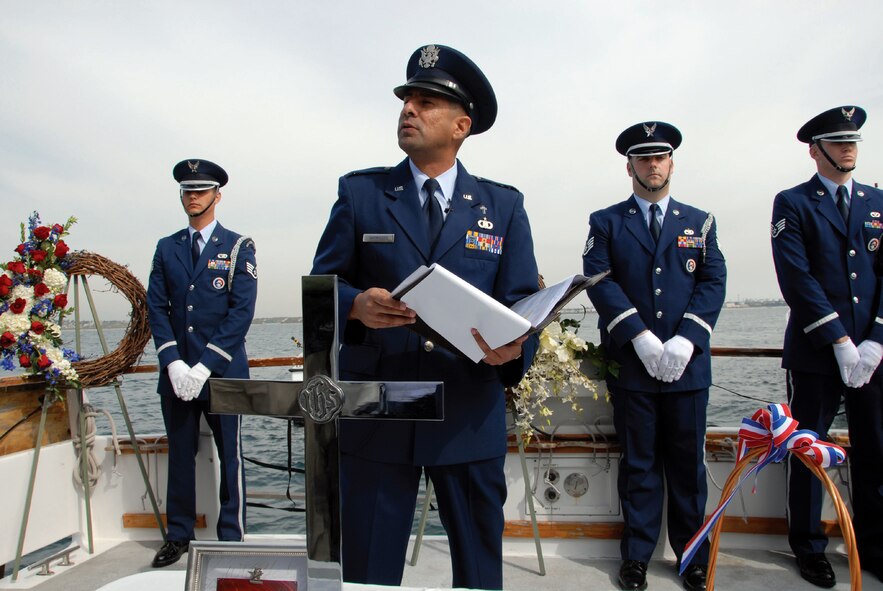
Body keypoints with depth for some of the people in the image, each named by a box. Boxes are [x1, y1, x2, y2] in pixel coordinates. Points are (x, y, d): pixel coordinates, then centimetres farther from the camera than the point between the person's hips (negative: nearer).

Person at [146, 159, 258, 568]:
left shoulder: (238, 247, 1)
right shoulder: (166, 249, 12)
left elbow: (241, 312, -7)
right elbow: (157, 308, 6)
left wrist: (204, 366, -13)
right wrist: (174, 363, -8)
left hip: (223, 373, -3)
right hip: (176, 373, 4)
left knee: (230, 457, 4)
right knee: (179, 456, 12)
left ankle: (231, 538, 16)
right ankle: (179, 536, 26)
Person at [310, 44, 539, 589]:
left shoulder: (504, 206, 6)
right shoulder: (360, 192, 5)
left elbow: (522, 302, 3)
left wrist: (515, 348, -20)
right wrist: (356, 305, -20)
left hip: (470, 418, 1)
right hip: (374, 417, 0)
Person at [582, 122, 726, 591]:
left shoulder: (700, 222, 13)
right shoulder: (606, 222, 7)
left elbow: (713, 283, 3)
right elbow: (599, 281, -5)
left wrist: (686, 340, -12)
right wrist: (640, 337, -16)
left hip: (687, 364, 2)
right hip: (631, 363, -1)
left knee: (688, 461, 9)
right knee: (639, 463, 7)